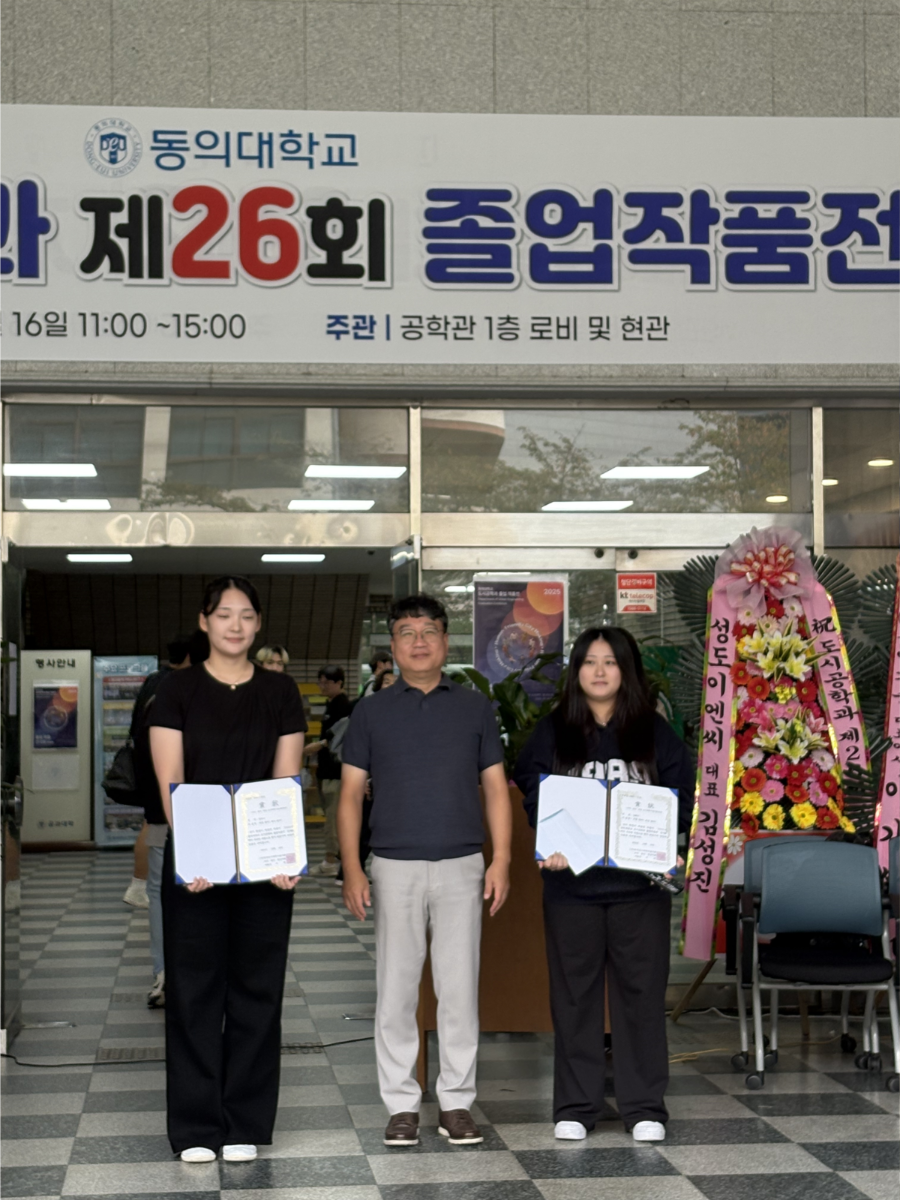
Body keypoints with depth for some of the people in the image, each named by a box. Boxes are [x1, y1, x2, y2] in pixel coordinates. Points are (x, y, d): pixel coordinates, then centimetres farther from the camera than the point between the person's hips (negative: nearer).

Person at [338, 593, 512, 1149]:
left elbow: (496, 787, 7)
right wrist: (352, 868, -4)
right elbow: (351, 793, 5)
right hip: (395, 867, 0)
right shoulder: (372, 712, 6)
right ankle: (402, 1104, 12)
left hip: (462, 864, 0)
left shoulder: (475, 707, 8)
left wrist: (502, 859, -3)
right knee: (396, 991, 3)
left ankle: (457, 1102, 13)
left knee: (460, 988, 3)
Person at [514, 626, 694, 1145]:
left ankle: (645, 1106, 12)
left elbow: (682, 798, 5)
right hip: (571, 883, 0)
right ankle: (575, 1106, 14)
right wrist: (550, 848, -14)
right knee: (575, 993, 5)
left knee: (641, 992, 3)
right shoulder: (552, 733, 6)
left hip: (639, 883, 0)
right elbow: (533, 799, 2)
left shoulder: (655, 733, 6)